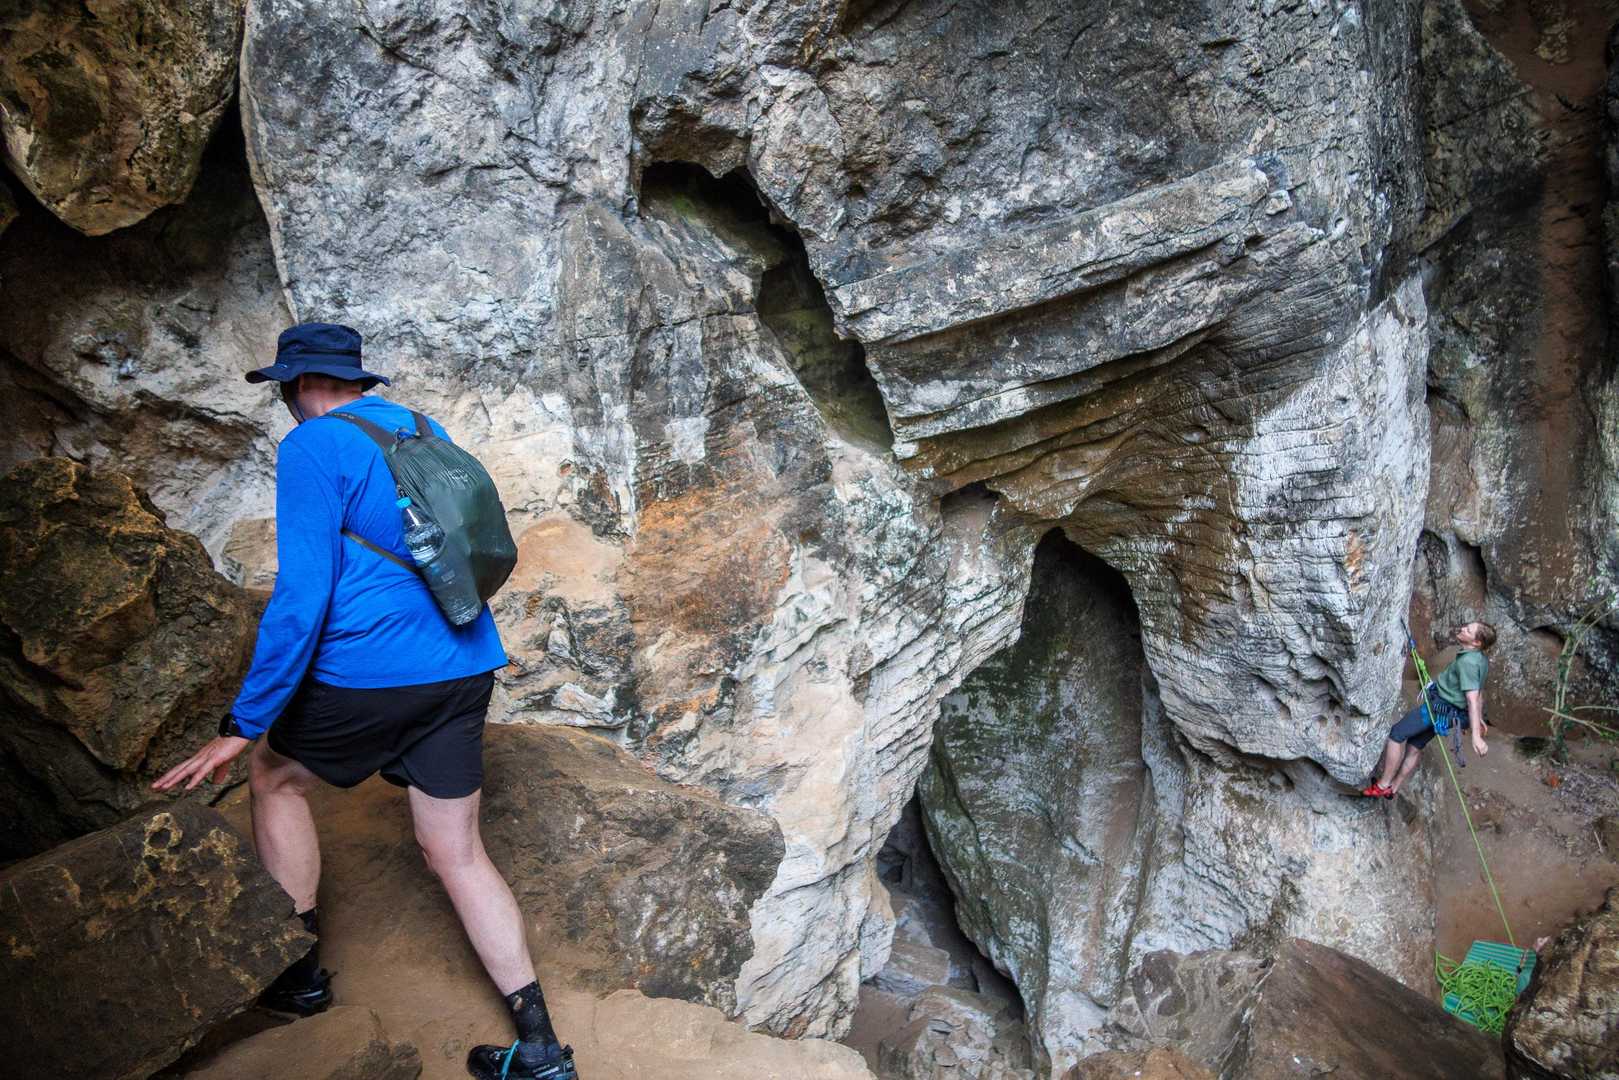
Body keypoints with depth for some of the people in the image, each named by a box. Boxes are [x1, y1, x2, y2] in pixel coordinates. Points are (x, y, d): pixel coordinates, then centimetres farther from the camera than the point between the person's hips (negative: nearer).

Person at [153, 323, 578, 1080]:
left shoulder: (313, 448, -9)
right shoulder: (427, 435, 13)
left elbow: (301, 596, -16)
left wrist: (242, 727, -10)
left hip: (371, 676, -6)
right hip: (464, 672, 6)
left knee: (274, 777, 24)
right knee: (457, 854, 12)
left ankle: (301, 969, 31)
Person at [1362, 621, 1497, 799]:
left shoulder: (1468, 662, -25)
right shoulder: (1481, 658, 5)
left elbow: (1473, 700, -30)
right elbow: (1478, 693, 18)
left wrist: (1476, 736, -34)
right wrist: (1479, 719, 30)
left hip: (1439, 707, -10)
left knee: (1396, 734, -8)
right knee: (1415, 746, 15)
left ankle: (1383, 785, -4)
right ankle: (1393, 789, 22)